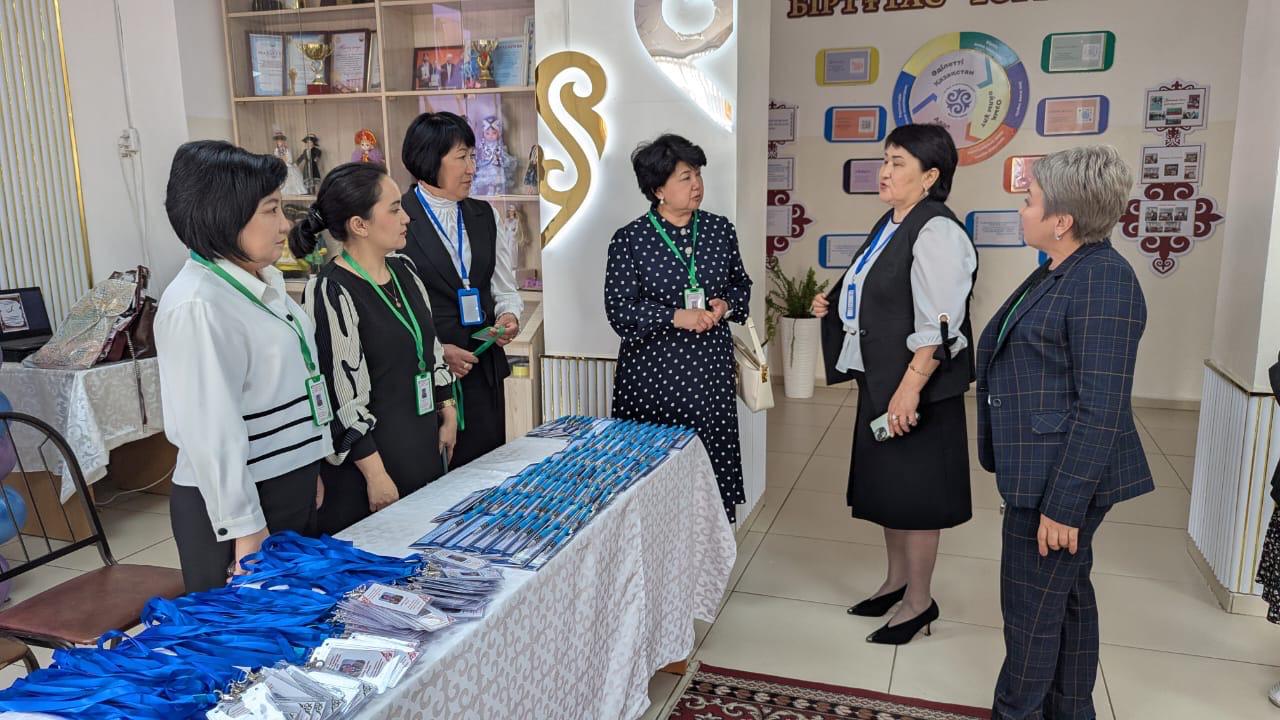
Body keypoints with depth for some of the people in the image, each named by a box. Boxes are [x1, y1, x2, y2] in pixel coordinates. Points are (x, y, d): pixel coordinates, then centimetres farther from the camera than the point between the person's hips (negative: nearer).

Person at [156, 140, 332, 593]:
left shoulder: (262, 283, 7)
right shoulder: (197, 305, -20)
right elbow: (213, 430, -22)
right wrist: (246, 529, -20)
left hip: (291, 486, 9)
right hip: (237, 503, -9)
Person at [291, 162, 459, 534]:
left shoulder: (403, 269, 6)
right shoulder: (331, 294, -19)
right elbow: (341, 398, -19)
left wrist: (447, 413, 15)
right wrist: (376, 474, -17)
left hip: (424, 447, 8)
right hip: (373, 458, -8)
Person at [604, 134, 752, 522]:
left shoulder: (720, 230, 6)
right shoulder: (629, 240, -5)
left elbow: (741, 284, 17)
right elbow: (619, 308, -8)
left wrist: (726, 305, -4)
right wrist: (675, 317, -18)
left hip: (709, 372, 3)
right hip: (651, 372, -3)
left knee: (714, 460, 4)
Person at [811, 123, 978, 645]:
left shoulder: (936, 233, -19)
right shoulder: (891, 224, 10)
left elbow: (937, 326, -24)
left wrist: (909, 389, -27)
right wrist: (836, 306, 9)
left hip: (914, 386, -9)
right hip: (878, 378, 9)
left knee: (914, 488, 3)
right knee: (885, 482, 19)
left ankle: (919, 600, 21)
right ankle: (897, 580, 36)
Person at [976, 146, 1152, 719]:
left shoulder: (1104, 282, -20)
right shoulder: (1059, 272, 11)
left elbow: (1101, 409, -23)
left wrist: (1064, 504, -21)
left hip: (1064, 478, -10)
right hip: (1040, 471, 10)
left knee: (1032, 611, 3)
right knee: (1067, 599, 20)